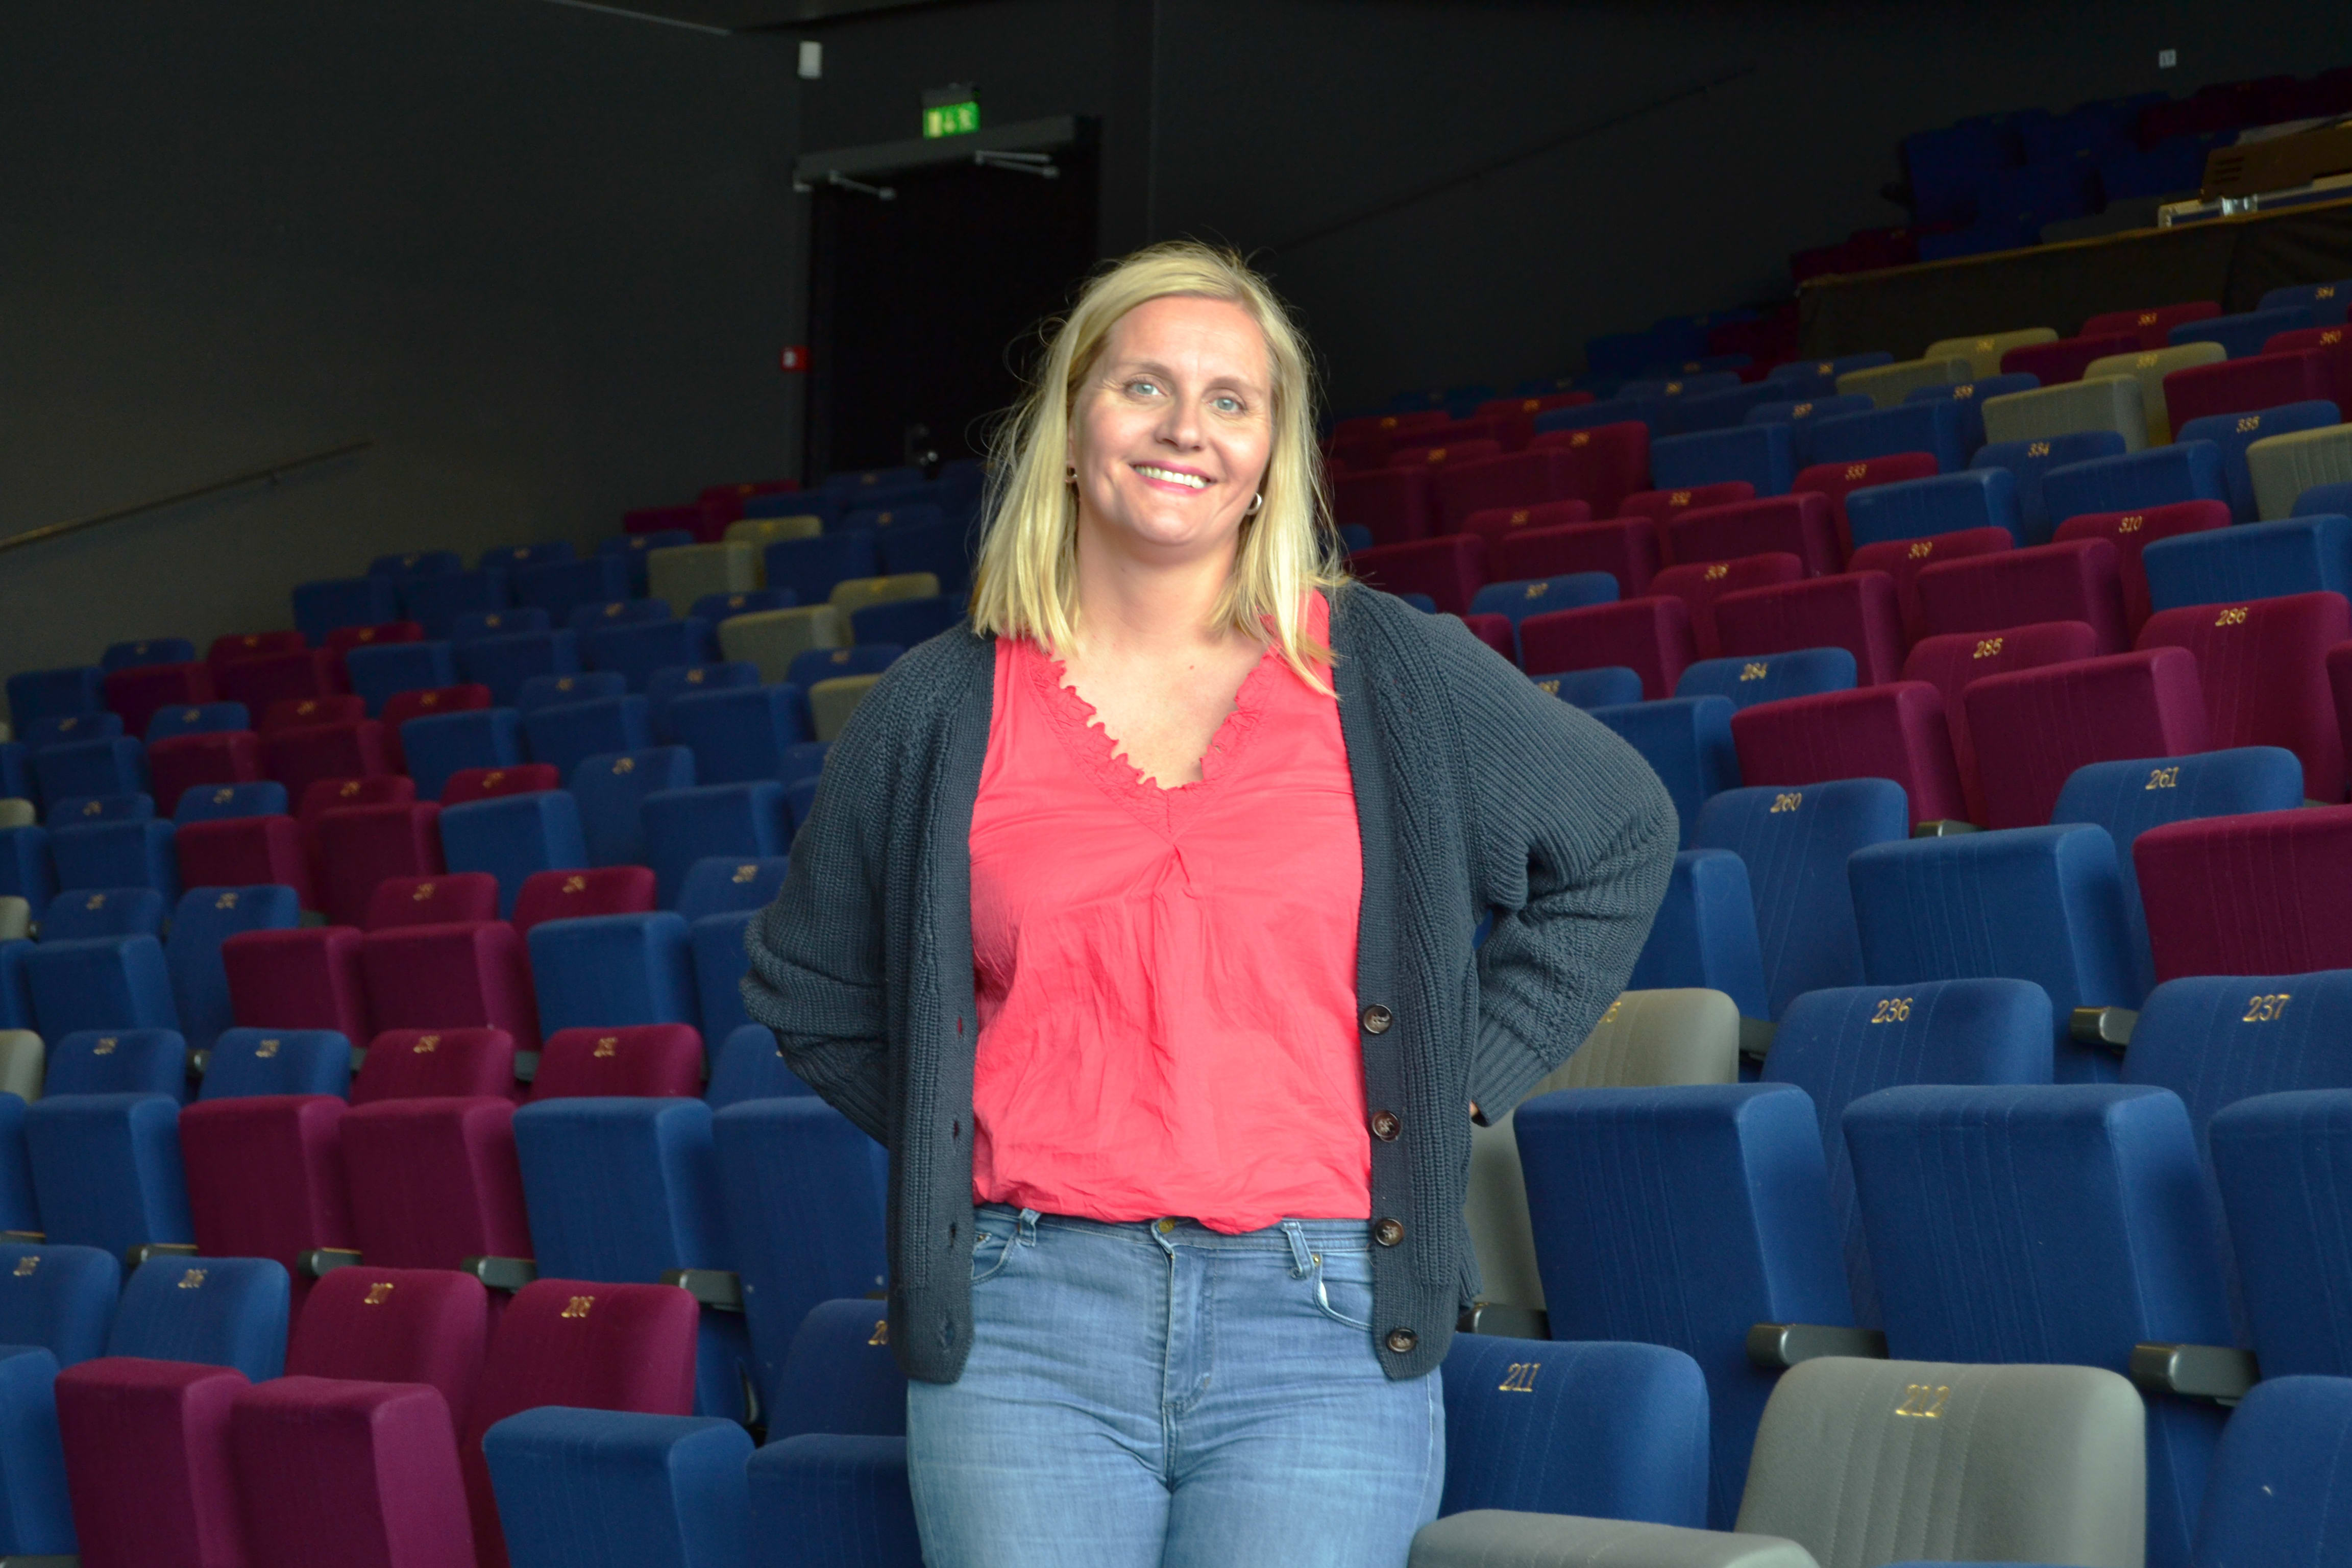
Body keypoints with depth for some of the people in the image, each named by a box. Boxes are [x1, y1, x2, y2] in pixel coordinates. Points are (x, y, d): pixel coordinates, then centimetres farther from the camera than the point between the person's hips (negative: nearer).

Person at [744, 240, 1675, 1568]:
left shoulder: (1395, 675, 7)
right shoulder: (943, 711, 8)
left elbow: (1622, 842, 19)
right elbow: (810, 990, 21)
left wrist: (1462, 1080, 11)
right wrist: (957, 1137, 8)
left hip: (1326, 1323, 0)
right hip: (1025, 1324, 1)